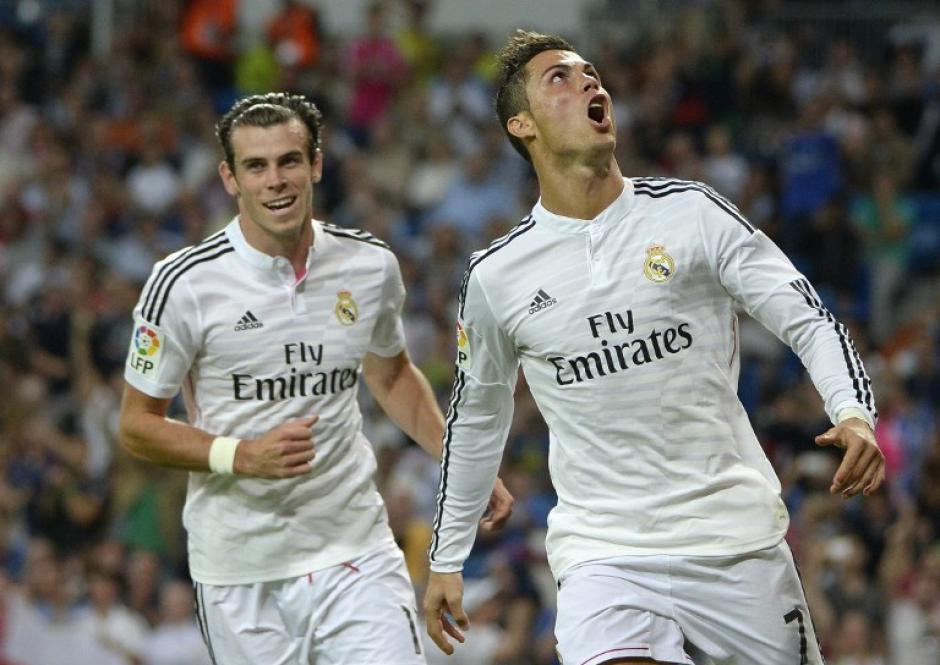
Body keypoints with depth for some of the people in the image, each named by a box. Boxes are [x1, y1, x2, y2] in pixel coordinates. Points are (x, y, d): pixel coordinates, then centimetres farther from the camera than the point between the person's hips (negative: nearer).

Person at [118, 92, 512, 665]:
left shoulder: (371, 264, 3)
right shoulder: (185, 284, -9)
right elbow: (138, 426, -3)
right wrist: (242, 456, -17)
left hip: (356, 553, 2)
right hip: (241, 570, -2)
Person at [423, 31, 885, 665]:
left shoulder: (691, 212, 0)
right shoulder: (494, 276, 4)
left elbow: (809, 319, 0)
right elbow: (476, 419, 18)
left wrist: (855, 415, -19)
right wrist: (446, 559, 21)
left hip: (737, 537, 1)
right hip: (604, 556, -1)